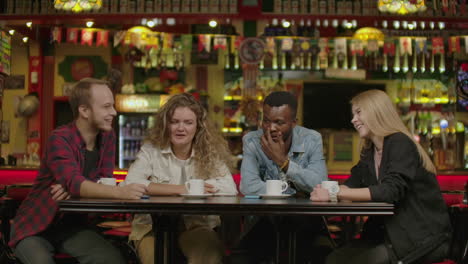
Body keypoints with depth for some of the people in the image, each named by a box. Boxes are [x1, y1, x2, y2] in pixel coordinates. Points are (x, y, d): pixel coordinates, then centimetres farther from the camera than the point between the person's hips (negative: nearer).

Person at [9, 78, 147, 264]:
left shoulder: (108, 137, -1)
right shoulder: (60, 139, -21)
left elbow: (105, 182, -5)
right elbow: (74, 183, -36)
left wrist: (73, 189, -25)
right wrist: (120, 192, -51)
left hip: (72, 225, 5)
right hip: (34, 227, -5)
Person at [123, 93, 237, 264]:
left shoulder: (211, 152, 3)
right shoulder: (151, 150, 1)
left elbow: (230, 189, -12)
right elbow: (130, 184, -17)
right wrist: (180, 189, -16)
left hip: (198, 226, 1)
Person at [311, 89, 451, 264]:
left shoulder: (400, 144, -14)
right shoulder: (369, 151, 12)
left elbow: (390, 191, -26)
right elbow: (352, 185, 11)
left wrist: (334, 193, -28)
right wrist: (325, 191, -14)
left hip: (422, 238, -7)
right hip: (390, 234, 7)